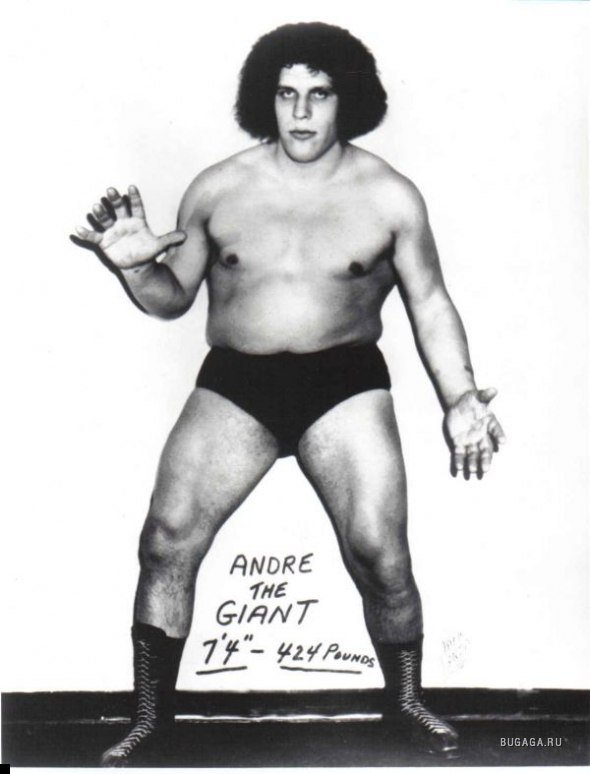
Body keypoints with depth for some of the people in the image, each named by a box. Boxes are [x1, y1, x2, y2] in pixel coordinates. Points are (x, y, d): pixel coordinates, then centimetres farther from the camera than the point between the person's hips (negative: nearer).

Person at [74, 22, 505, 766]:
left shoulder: (389, 195, 1)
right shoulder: (216, 189, 3)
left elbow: (429, 303, 6)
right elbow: (174, 296, 11)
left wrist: (459, 397, -5)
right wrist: (134, 265, -11)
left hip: (344, 384, -1)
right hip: (233, 384, 1)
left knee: (381, 557, -11)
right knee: (166, 542, -10)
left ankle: (406, 698, 18)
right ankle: (150, 718, 9)